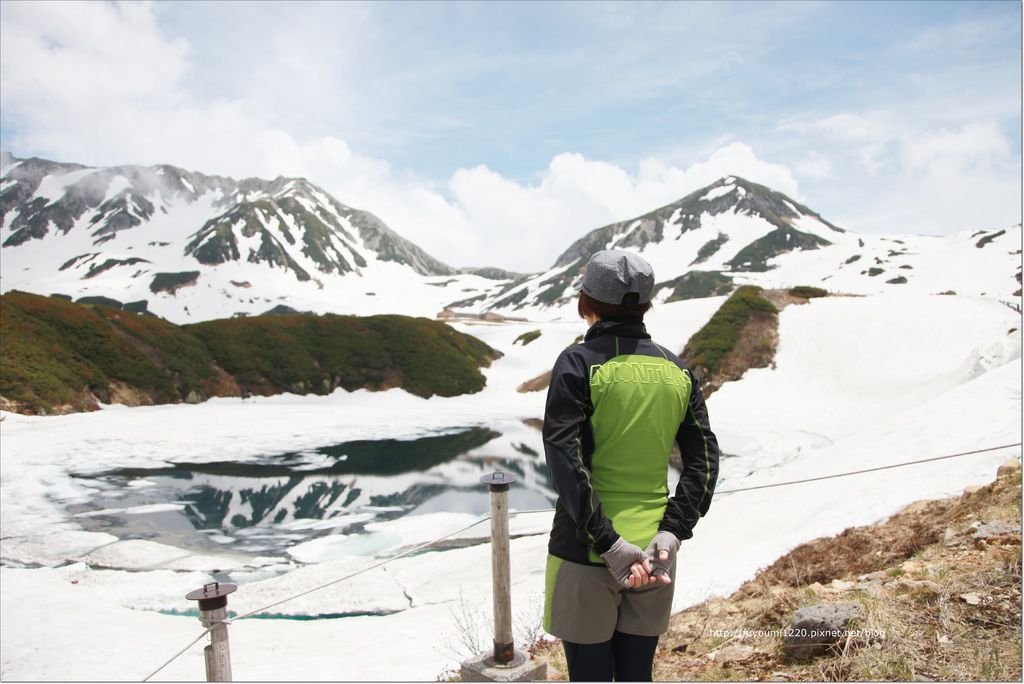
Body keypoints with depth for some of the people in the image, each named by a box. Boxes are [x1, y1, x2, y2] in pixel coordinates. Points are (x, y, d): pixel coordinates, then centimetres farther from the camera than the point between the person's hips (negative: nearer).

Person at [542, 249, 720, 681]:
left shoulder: (579, 363, -10)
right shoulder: (677, 370, 4)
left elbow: (565, 461, -18)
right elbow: (704, 458, 0)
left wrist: (608, 543, -16)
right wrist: (672, 533, -5)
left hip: (584, 554, -4)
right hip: (653, 555, 5)